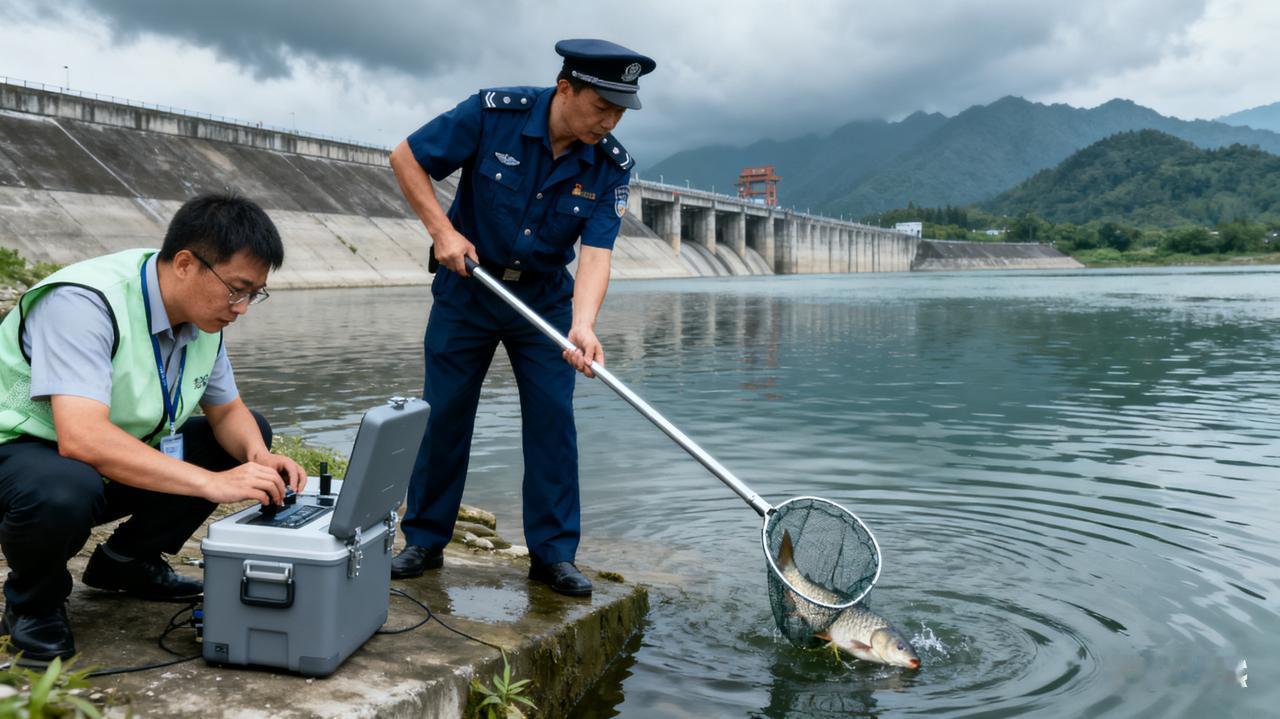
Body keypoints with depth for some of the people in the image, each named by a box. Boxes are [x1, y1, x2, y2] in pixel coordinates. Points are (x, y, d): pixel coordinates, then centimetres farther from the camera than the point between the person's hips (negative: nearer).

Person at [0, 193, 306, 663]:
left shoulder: (203, 312, -5)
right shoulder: (85, 303, -30)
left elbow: (227, 412, 5)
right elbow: (82, 438, -40)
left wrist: (257, 456, -18)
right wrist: (214, 483, -41)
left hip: (121, 456, 8)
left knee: (252, 437, 1)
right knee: (64, 493, -40)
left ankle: (127, 562, 12)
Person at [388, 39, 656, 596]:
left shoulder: (611, 166, -14)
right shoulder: (494, 113, -20)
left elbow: (596, 252, -23)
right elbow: (406, 158, -11)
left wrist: (583, 325, -39)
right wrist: (442, 230, -20)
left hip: (544, 299, 2)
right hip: (466, 288, -1)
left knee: (553, 420, -4)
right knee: (443, 415, 4)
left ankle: (552, 554, 8)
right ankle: (424, 541, 20)